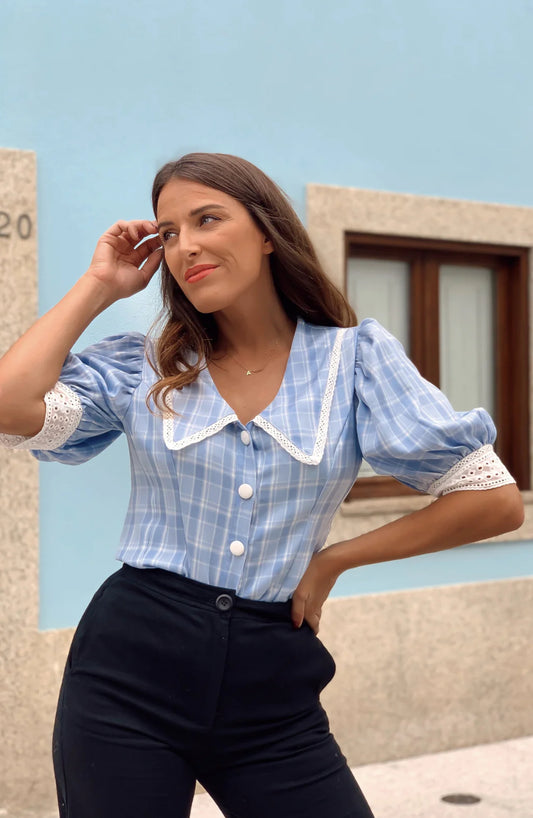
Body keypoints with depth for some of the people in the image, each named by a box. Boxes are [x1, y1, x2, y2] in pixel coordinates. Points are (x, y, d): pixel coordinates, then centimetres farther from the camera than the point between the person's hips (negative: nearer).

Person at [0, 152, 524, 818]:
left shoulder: (356, 357, 1)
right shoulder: (141, 367, 4)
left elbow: (495, 500, 0)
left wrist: (332, 560, 1)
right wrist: (98, 286, -3)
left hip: (270, 689, 0)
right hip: (130, 672, 0)